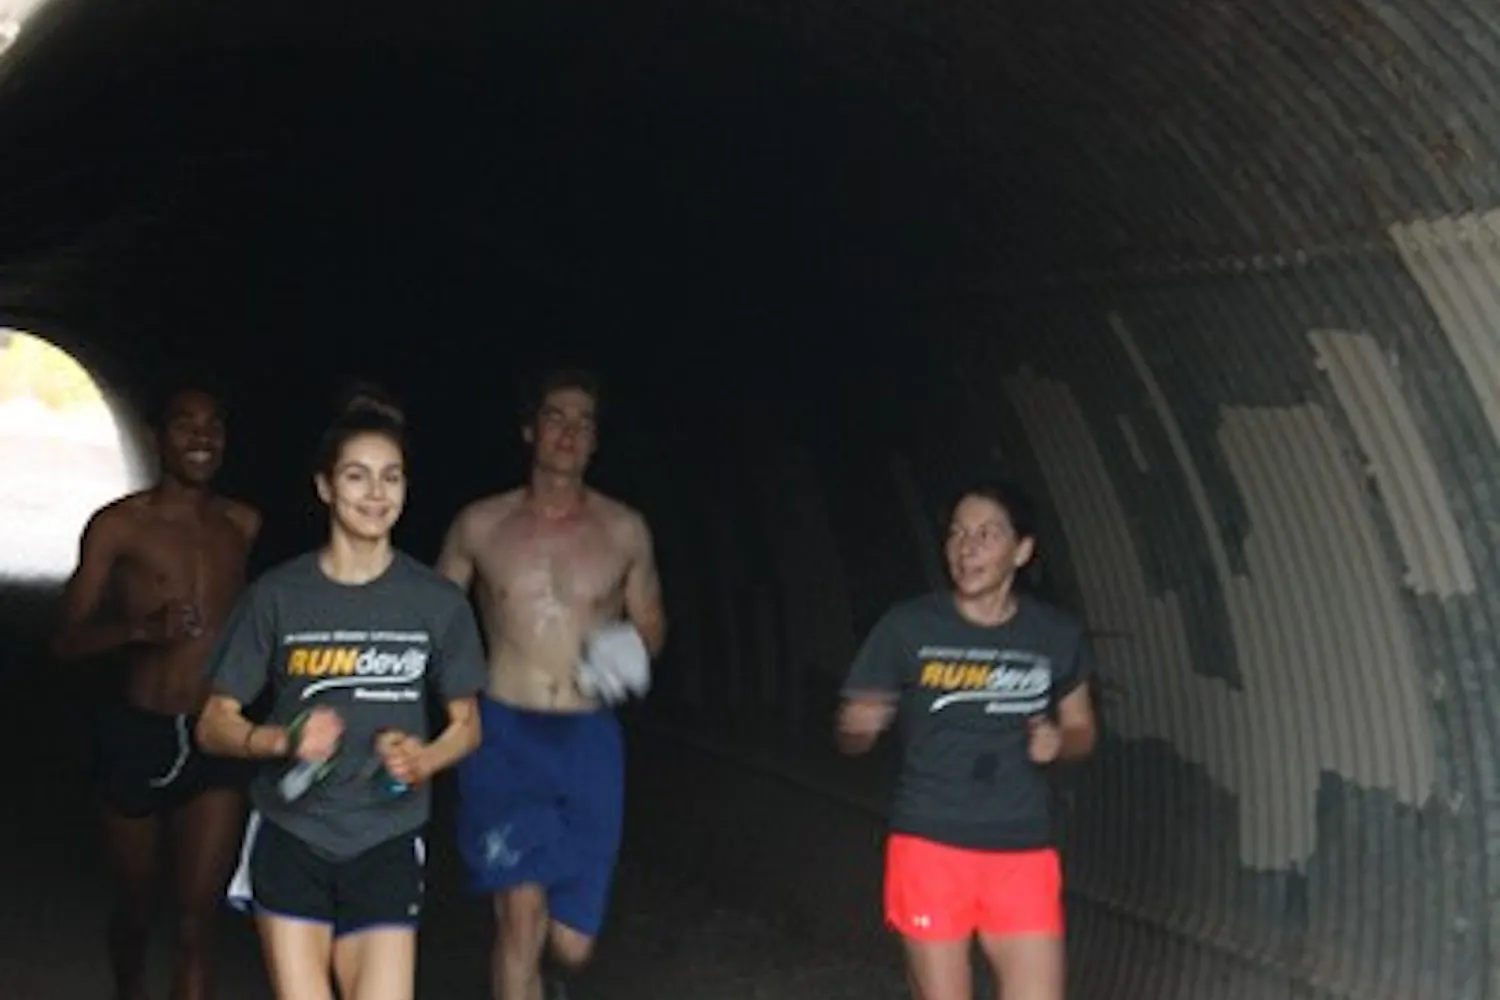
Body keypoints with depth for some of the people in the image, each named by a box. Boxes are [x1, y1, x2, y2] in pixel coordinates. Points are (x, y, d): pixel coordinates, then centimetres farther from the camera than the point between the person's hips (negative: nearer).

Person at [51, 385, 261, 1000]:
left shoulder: (242, 526, 5)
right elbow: (67, 641, -9)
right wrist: (140, 627, -26)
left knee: (197, 919, -7)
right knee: (136, 904, 16)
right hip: (136, 734, -1)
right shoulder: (118, 526, -6)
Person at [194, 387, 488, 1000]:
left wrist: (424, 761, -10)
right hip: (291, 836, -1)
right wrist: (284, 740, -17)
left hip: (386, 842, 1)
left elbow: (466, 725, 11)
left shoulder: (438, 603, 1)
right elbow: (214, 725, 2)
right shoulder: (278, 596, -2)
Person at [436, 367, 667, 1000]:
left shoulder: (625, 531, 5)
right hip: (504, 737, -1)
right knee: (521, 915, -16)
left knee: (571, 943, 4)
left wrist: (631, 652, -6)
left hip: (589, 741, 2)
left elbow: (650, 623, 16)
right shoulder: (481, 525, 2)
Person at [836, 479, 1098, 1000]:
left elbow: (1082, 731, 16)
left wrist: (1059, 741, -8)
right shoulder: (907, 627, -5)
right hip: (930, 845, -2)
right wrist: (858, 727, -25)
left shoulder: (1058, 635, 2)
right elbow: (852, 731, -1)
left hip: (1023, 853, 2)